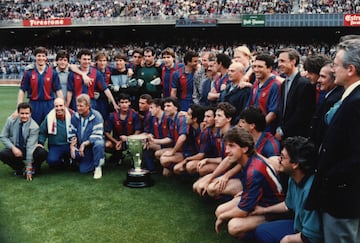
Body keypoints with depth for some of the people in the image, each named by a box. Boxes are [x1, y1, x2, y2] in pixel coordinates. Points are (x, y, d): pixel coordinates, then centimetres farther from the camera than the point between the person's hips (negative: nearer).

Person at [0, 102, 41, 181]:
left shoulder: (34, 127, -21)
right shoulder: (11, 120, -11)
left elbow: (30, 147, -25)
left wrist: (29, 167, -28)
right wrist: (13, 147, -22)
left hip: (28, 150, -3)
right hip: (15, 148, 3)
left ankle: (33, 168, 0)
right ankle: (21, 168, -1)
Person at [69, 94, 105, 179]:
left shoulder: (96, 116, -18)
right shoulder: (75, 116, -4)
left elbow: (97, 135, -24)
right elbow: (72, 134, 4)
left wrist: (84, 144, -31)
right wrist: (72, 146, -10)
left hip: (94, 142, -4)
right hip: (82, 147, 4)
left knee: (99, 144, -40)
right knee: (83, 170, -6)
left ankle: (98, 167, -15)